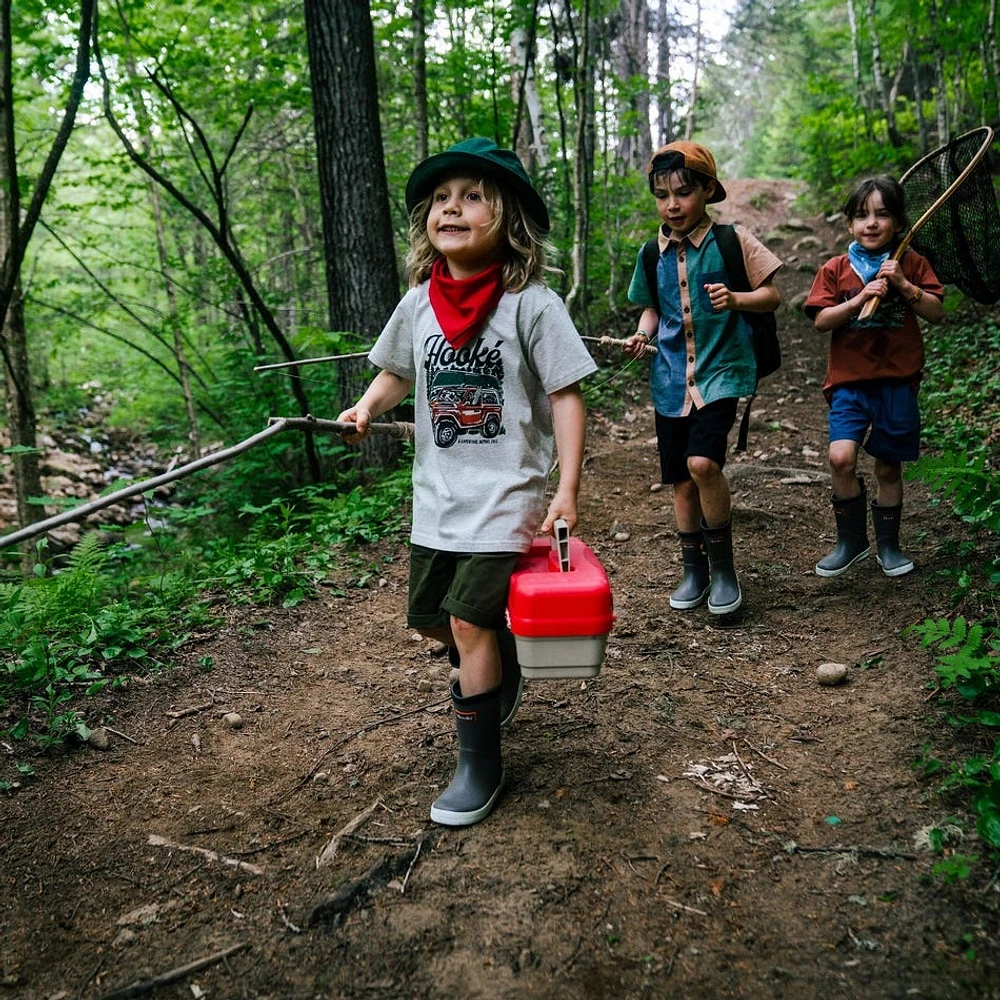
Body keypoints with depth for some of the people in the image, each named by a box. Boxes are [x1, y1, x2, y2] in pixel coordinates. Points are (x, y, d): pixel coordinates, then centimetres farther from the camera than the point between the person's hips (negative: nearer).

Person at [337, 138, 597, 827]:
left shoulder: (531, 303, -12)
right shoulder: (419, 302, 3)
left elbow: (565, 395, -11)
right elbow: (398, 371, 17)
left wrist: (568, 490, -16)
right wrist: (367, 408, -4)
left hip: (506, 492, -6)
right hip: (437, 492, 6)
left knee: (469, 620, -10)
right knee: (431, 617, 16)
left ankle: (480, 766, 10)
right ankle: (503, 674, 48)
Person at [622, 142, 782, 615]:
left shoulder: (731, 241, -3)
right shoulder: (653, 254, 7)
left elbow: (772, 296, 1)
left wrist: (736, 300, -19)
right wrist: (642, 333, -2)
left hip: (720, 368, -4)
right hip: (671, 376, 5)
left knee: (703, 462, -24)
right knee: (681, 481, 9)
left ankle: (723, 564, -3)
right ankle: (693, 569, 27)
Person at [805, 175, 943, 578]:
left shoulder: (911, 264, 6)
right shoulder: (835, 269, 4)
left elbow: (936, 313, 0)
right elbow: (821, 321, -4)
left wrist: (903, 284, -13)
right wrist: (860, 299, -17)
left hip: (898, 381, 1)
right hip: (849, 379, -1)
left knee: (889, 468, 8)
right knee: (841, 458, -18)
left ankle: (888, 545, 28)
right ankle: (851, 540, 2)